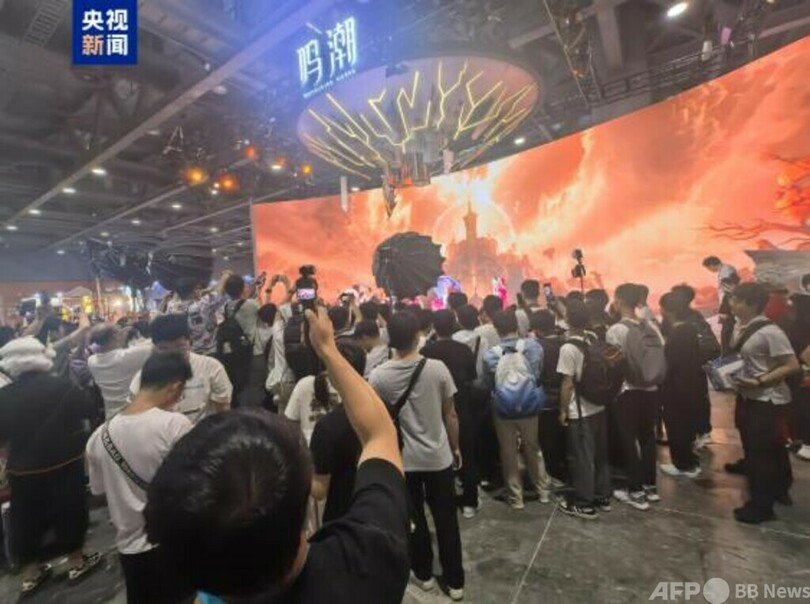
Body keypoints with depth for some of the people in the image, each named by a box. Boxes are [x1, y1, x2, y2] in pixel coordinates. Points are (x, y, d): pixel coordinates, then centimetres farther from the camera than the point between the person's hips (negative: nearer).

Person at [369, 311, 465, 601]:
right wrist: (456, 448, 10)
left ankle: (424, 574, 38)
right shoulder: (437, 368, -14)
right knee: (446, 520, 16)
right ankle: (454, 581, 31)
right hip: (438, 456, 0)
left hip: (402, 459, 0)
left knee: (414, 519, 19)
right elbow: (450, 416, -5)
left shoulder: (378, 376, -14)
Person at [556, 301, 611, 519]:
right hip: (599, 406, 7)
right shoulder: (595, 339, 0)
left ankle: (585, 503, 19)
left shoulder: (568, 347, -20)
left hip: (580, 412, -7)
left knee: (582, 458, 6)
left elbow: (568, 383, -17)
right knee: (600, 454, 19)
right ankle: (602, 497, 33)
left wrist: (563, 410, -8)